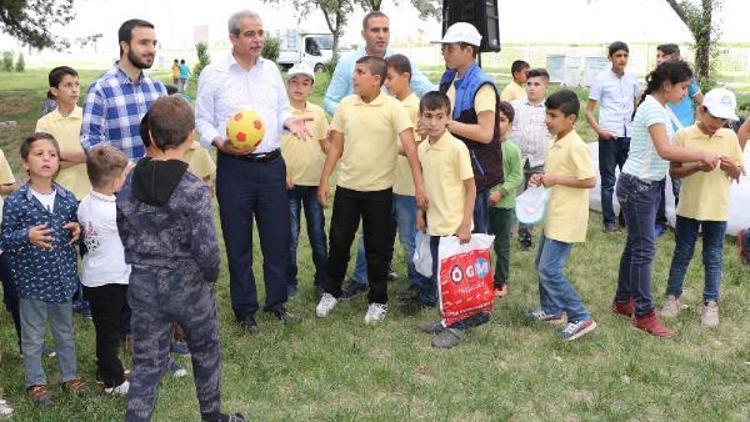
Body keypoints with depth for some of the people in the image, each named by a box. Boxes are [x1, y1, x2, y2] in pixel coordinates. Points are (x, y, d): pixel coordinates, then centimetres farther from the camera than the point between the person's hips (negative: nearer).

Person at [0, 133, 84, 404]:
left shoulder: (67, 198, -1)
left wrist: (77, 231, -8)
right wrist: (27, 236, -25)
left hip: (63, 277, 4)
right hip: (32, 279, -3)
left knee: (65, 332, 19)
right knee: (32, 337, 11)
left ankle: (70, 375, 35)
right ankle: (35, 382, 28)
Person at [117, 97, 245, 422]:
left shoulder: (128, 184, -4)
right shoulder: (194, 189, -20)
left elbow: (126, 239, 4)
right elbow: (206, 249, -20)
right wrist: (211, 276, -2)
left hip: (142, 286, 3)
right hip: (188, 286, -3)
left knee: (146, 363, 13)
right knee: (205, 352, 21)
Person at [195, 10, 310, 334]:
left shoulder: (271, 69, 8)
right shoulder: (213, 74, -5)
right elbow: (202, 121, -2)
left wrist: (290, 121, -8)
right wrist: (220, 142, -21)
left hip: (272, 164, 4)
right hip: (235, 167, -3)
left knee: (278, 237, 10)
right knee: (238, 242, 7)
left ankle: (277, 303, 28)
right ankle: (245, 310, 22)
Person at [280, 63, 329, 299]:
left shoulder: (317, 112, 5)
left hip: (314, 181, 3)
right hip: (289, 182, -3)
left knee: (318, 234, 9)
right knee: (291, 236, 5)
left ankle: (322, 280, 23)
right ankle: (290, 282, 20)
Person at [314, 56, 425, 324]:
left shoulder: (393, 108, -10)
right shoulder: (346, 105, 2)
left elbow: (410, 146, -16)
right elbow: (336, 146, 7)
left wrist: (419, 185, -24)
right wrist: (324, 181, 4)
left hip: (379, 189, -3)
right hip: (346, 186, 3)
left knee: (377, 248, 7)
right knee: (338, 242, 11)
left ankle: (378, 300, 23)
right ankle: (331, 292, 30)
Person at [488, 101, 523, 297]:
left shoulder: (512, 149, -11)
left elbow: (517, 177, -9)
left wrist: (501, 191, -20)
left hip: (503, 204, -3)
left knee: (501, 246, 11)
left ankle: (501, 281, 25)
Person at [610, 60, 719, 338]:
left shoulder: (660, 109, 12)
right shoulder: (652, 108, -18)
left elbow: (665, 151, 7)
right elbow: (665, 151, -29)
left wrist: (698, 159, -3)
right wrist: (702, 154, -21)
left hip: (649, 185, 10)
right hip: (637, 186, -10)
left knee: (635, 245, 16)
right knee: (644, 250, -3)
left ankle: (623, 301, 28)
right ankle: (644, 315, 6)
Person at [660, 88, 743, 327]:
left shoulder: (730, 138, 0)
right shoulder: (684, 136, -8)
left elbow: (738, 174, 7)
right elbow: (674, 172, -7)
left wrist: (731, 168, -16)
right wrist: (697, 166, -23)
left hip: (718, 210, 2)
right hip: (689, 208, -2)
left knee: (714, 258, 10)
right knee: (682, 254, 11)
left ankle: (710, 303, 21)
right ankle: (673, 296, 25)